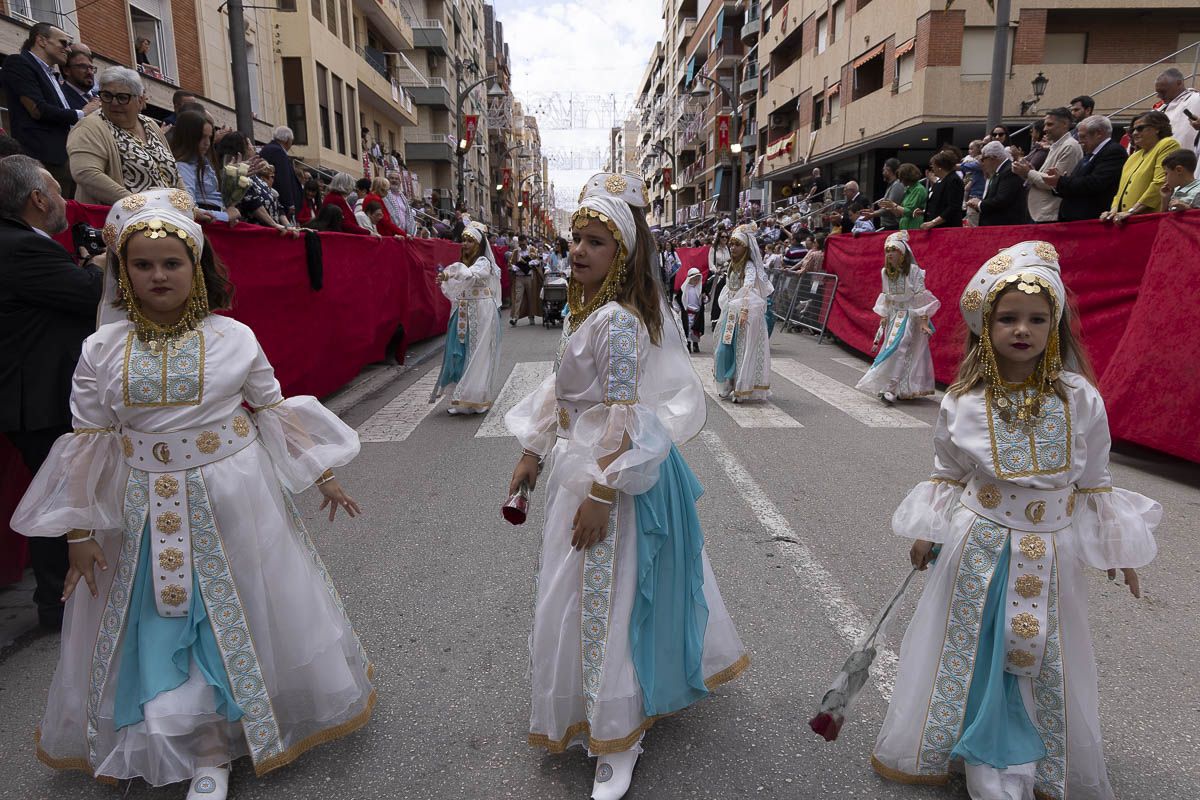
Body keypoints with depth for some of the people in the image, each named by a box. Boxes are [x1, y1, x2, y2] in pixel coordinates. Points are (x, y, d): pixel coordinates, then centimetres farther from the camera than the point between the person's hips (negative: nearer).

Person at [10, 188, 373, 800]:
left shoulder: (232, 337, -4)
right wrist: (80, 530, 2)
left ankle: (222, 740, 30)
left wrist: (321, 475, 6)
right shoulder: (102, 350, -1)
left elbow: (273, 410, 4)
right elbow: (89, 442, 2)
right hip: (145, 513, 2)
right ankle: (208, 749, 29)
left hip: (234, 501, -1)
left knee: (237, 619, 8)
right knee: (161, 627, 10)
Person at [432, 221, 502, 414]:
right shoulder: (466, 263, 18)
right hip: (465, 314, 8)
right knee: (463, 353, 6)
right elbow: (458, 291, 17)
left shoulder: (483, 262, -8)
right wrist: (445, 282, -1)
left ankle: (477, 399, 2)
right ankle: (463, 397, 12)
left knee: (478, 355, -4)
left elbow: (471, 275, -30)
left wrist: (450, 274, -44)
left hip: (481, 314, -8)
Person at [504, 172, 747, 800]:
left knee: (598, 596, 1)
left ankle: (616, 741, 21)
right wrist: (533, 453, 13)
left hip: (610, 469, -10)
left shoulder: (618, 321, -22)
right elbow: (560, 390, 13)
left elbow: (623, 417, -24)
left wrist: (601, 494, -23)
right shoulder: (583, 310, 8)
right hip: (577, 460, 10)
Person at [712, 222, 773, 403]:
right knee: (725, 349, 10)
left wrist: (744, 309, -42)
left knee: (743, 350, -3)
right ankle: (729, 387, 23)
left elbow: (748, 287, -29)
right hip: (731, 313, 8)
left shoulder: (749, 266, -14)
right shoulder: (732, 265, 12)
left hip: (746, 313, -8)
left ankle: (742, 390, 4)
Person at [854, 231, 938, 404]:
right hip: (894, 317, 6)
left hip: (910, 316, -6)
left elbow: (921, 297, -14)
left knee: (897, 349, -18)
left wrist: (924, 321, -18)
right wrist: (884, 317, 12)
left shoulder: (913, 270, -12)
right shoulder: (885, 272, 6)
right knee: (892, 350, 4)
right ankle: (903, 390, 14)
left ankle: (891, 389, -18)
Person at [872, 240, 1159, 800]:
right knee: (967, 651, 12)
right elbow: (947, 475, 3)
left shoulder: (1080, 399, -9)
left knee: (1046, 660, 13)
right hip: (979, 547, 0)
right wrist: (929, 533, 4)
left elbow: (1093, 484, 1)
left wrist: (1116, 547, 5)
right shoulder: (964, 403, -10)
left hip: (1050, 553, 0)